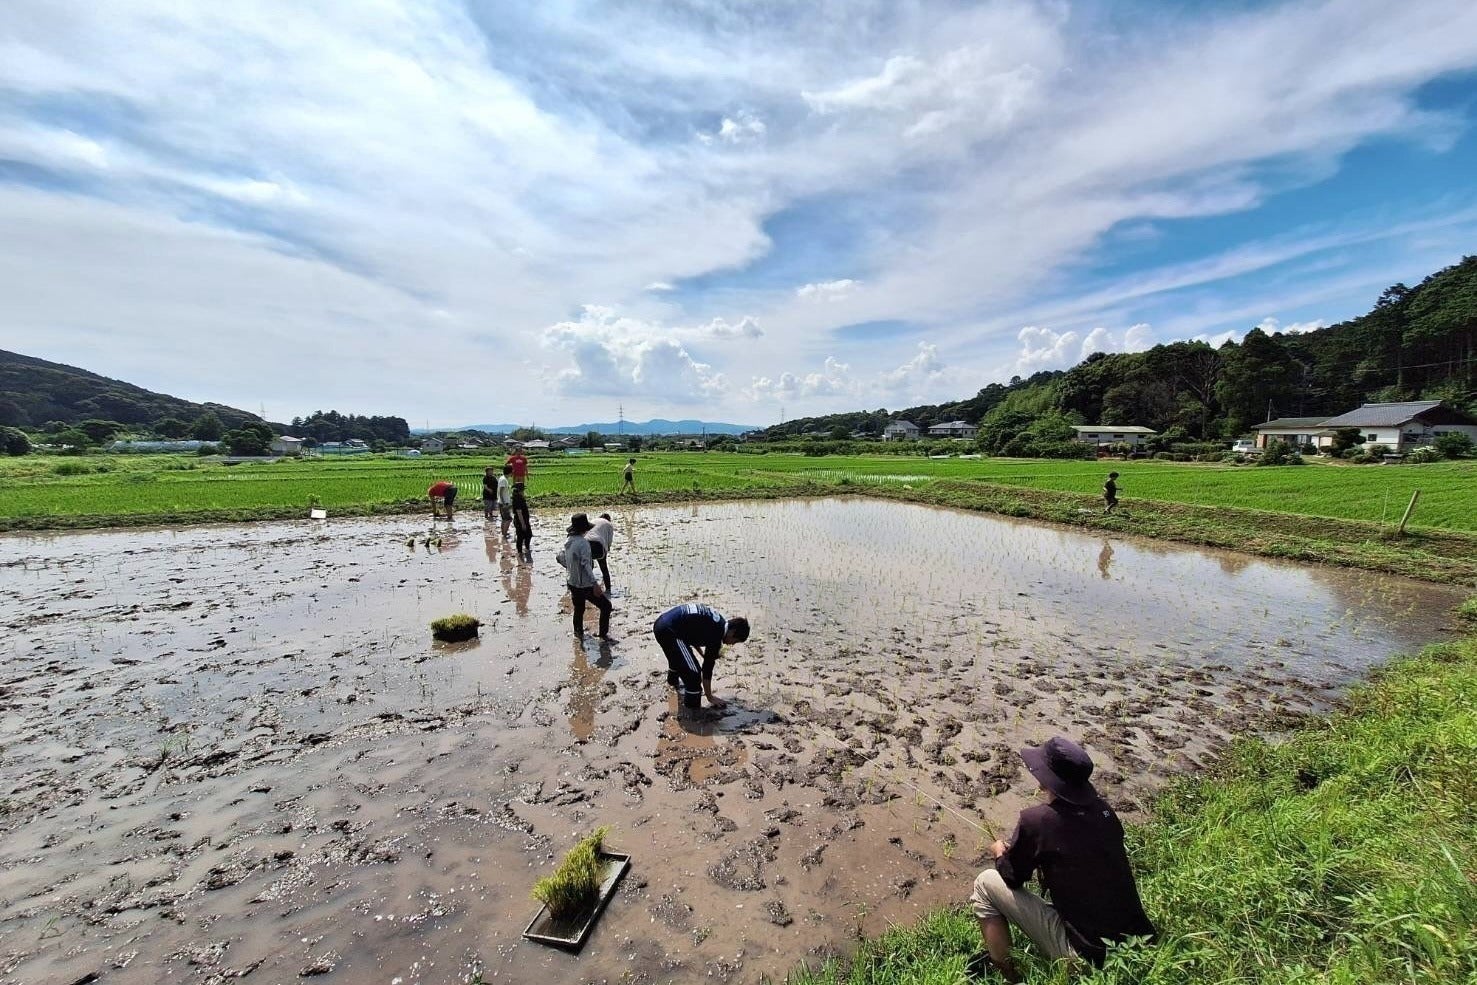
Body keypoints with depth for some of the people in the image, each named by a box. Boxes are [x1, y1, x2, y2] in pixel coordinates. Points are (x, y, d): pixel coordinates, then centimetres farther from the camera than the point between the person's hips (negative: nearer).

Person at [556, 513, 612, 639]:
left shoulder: (568, 541, 2)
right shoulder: (583, 543, -23)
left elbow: (560, 557, 15)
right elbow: (586, 564, -30)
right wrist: (595, 584, -33)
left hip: (572, 583, 8)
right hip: (585, 585, -8)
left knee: (579, 609, 27)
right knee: (606, 606, 6)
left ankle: (578, 631, 42)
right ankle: (603, 633, 12)